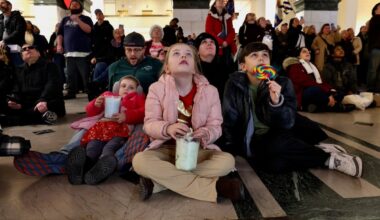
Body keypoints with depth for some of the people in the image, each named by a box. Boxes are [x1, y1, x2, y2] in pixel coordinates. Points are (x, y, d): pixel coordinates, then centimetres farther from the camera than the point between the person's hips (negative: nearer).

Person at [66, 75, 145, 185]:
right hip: (102, 126, 2)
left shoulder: (137, 98, 34)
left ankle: (104, 162, -60)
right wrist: (96, 105, 9)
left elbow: (143, 113, 10)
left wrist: (126, 116, -8)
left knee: (109, 148, -34)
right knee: (92, 147, -31)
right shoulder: (108, 95, 40)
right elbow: (90, 112, 33)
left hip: (122, 128, -2)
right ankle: (85, 162, -56)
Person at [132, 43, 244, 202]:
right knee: (140, 161, -31)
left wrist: (206, 134, -27)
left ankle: (158, 182, -25)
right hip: (166, 148, -1)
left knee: (227, 161, -26)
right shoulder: (157, 88, -6)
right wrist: (168, 128, -31)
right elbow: (150, 124, -9)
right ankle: (213, 186, -28)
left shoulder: (210, 91, -3)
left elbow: (215, 126, -2)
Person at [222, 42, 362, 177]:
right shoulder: (235, 83, -10)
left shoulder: (282, 83, -8)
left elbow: (287, 123, -16)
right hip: (255, 141, -1)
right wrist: (230, 151, -9)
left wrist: (276, 102, -33)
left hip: (280, 135, 1)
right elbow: (229, 121, -5)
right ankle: (328, 158, -11)